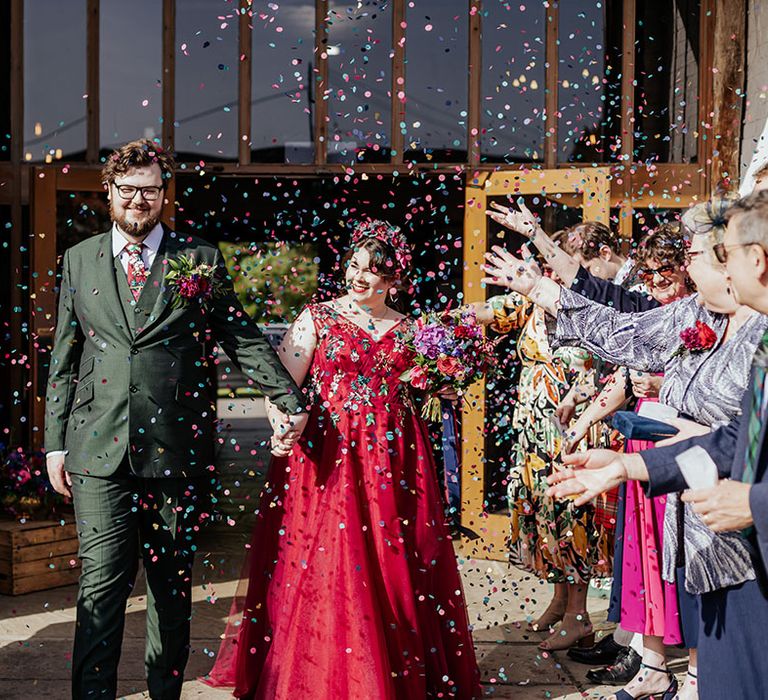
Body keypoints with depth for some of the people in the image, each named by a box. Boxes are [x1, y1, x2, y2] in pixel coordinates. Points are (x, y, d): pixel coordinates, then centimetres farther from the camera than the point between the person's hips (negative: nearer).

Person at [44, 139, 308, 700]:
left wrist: (291, 403, -5)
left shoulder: (201, 260, 6)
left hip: (177, 451, 0)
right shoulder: (80, 260, 12)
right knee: (101, 586, -4)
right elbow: (64, 359, 14)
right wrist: (55, 443, 10)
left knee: (174, 586, 8)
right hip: (99, 453, 1)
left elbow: (243, 338, 5)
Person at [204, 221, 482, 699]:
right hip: (326, 456, -2)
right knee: (323, 568, -3)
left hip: (392, 461, 2)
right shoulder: (317, 318, 3)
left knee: (394, 570, 3)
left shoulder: (409, 331, 11)